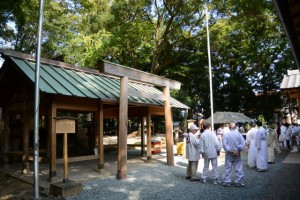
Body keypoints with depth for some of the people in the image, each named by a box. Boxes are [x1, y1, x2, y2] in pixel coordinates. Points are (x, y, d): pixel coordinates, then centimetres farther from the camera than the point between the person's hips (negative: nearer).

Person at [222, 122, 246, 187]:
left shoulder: (226, 134, -8)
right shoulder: (238, 134, -6)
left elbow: (224, 144, -13)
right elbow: (242, 143, -11)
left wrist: (230, 151, -9)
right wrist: (238, 150, -9)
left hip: (229, 154, 0)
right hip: (237, 155, 0)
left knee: (227, 168, 8)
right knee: (238, 169, 10)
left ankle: (227, 182, 12)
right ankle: (239, 182, 15)